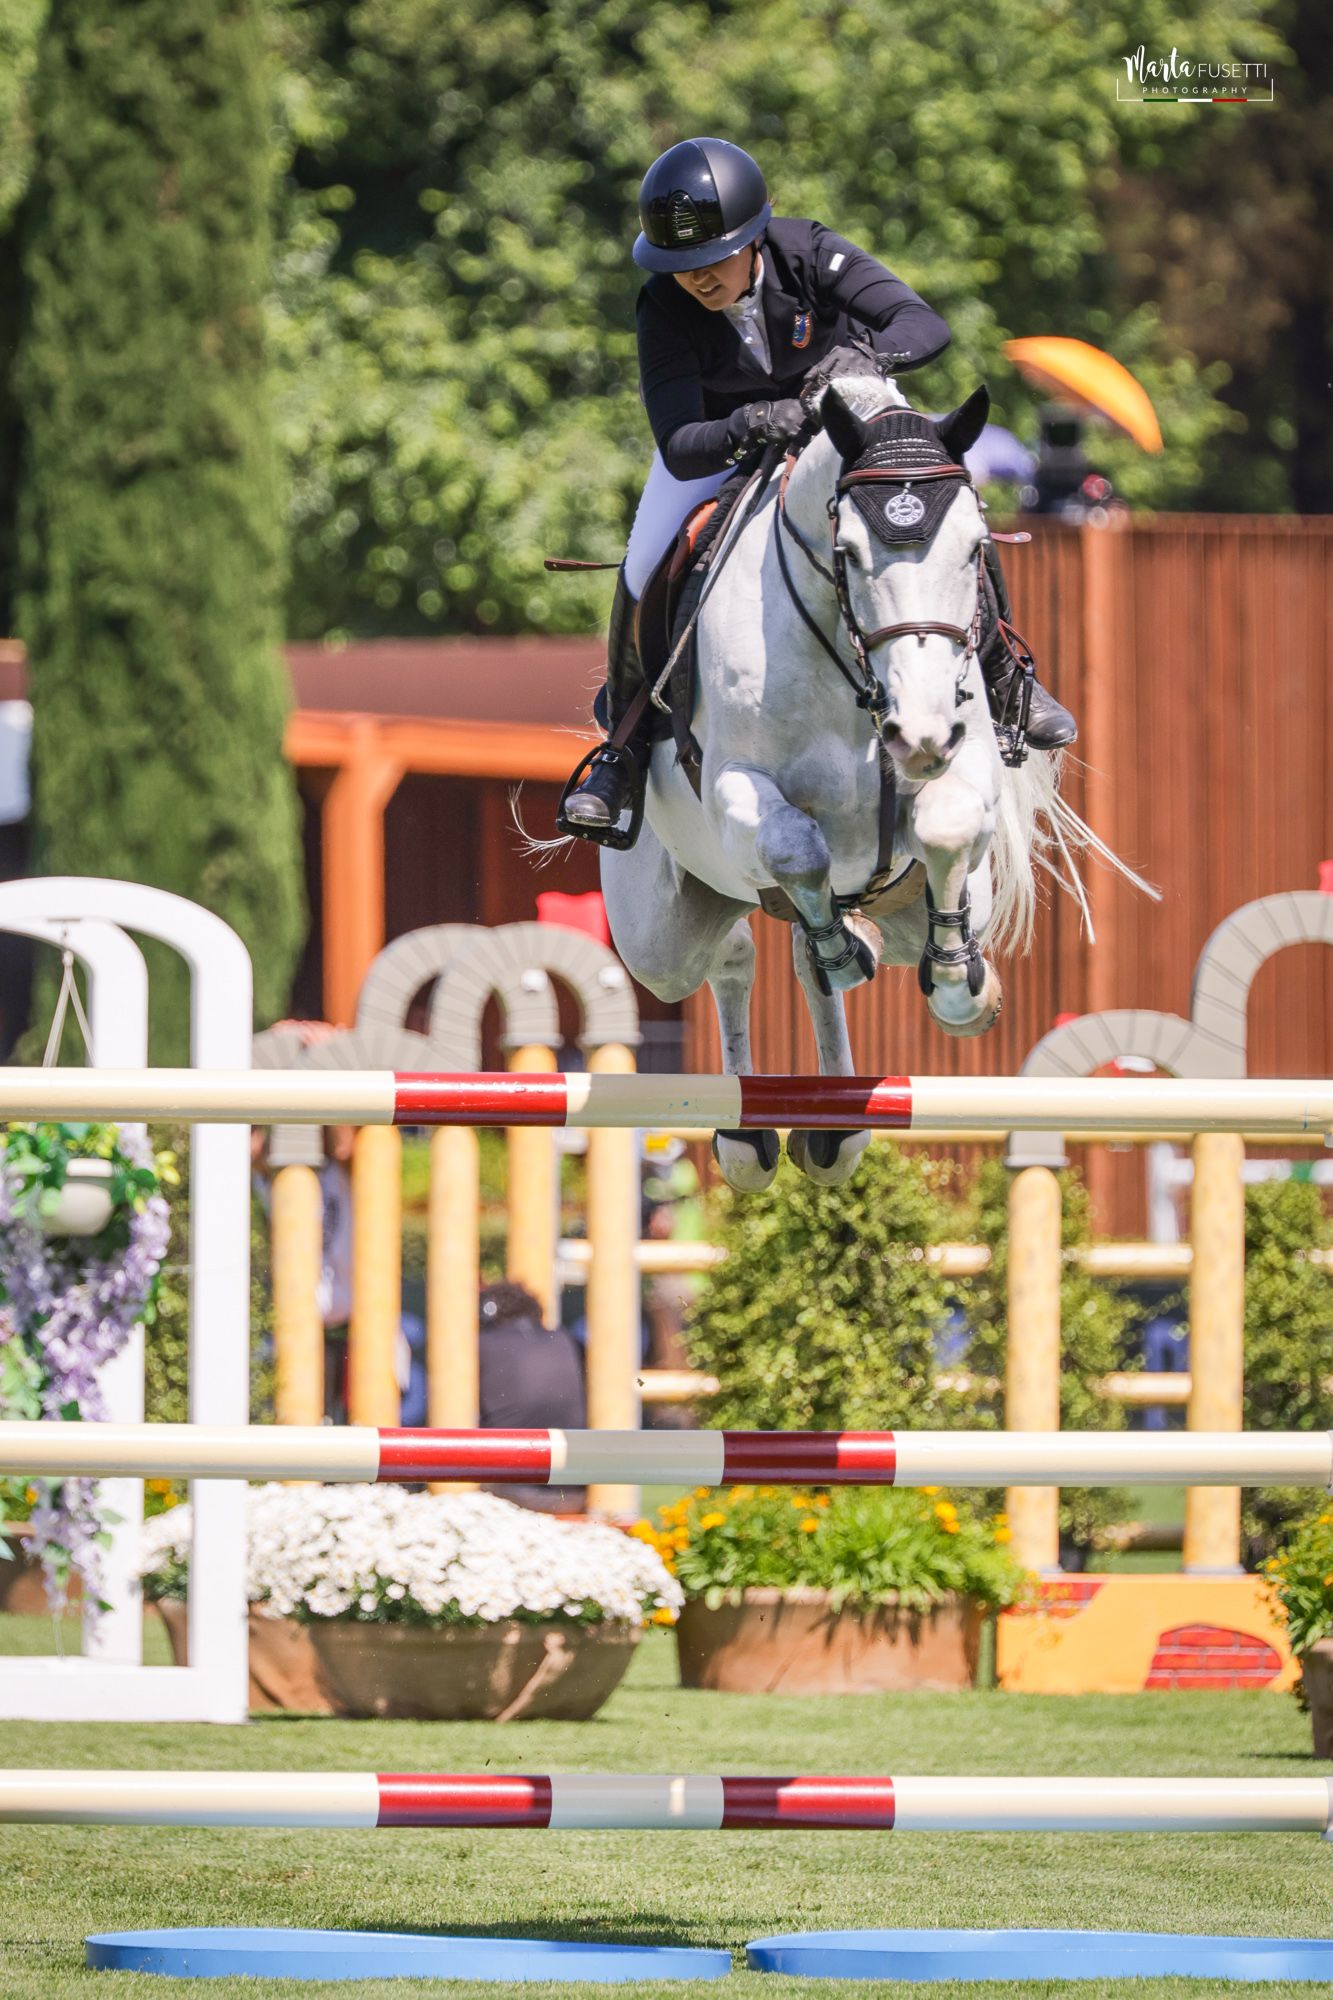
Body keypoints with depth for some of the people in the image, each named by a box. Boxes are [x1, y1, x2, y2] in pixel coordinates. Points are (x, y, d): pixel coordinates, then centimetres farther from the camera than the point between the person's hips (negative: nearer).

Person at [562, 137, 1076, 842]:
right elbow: (681, 448, -39)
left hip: (832, 411, 1)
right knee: (646, 571, -20)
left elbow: (926, 327, -41)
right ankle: (627, 740, 6)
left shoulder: (809, 254, -33)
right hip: (718, 435, -1)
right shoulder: (664, 308, -33)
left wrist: (867, 353, -62)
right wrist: (748, 428, -60)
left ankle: (997, 674, 12)